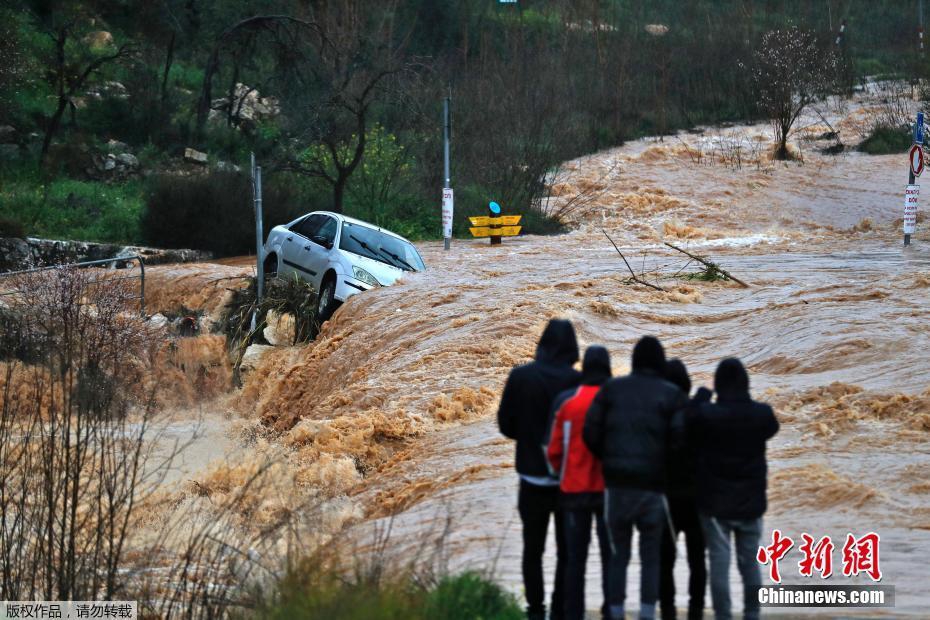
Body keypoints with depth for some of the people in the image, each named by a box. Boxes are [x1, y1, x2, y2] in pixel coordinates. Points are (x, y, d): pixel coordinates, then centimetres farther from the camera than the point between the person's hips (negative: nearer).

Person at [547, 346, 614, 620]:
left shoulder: (566, 402, -4)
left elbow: (554, 449, 0)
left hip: (574, 491, 1)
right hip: (611, 491, -1)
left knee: (575, 556, 7)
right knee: (610, 555, 6)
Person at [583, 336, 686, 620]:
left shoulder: (612, 389, 4)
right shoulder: (671, 394, -1)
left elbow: (590, 430, -2)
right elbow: (680, 436, -11)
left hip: (617, 482, 1)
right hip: (652, 483, -1)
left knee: (618, 554, 10)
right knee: (650, 557, 8)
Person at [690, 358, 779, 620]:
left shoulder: (705, 415, -15)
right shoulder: (762, 414, -4)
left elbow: (690, 441, -2)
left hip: (715, 502, -3)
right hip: (750, 501, 3)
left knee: (719, 561, 0)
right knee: (750, 561, 13)